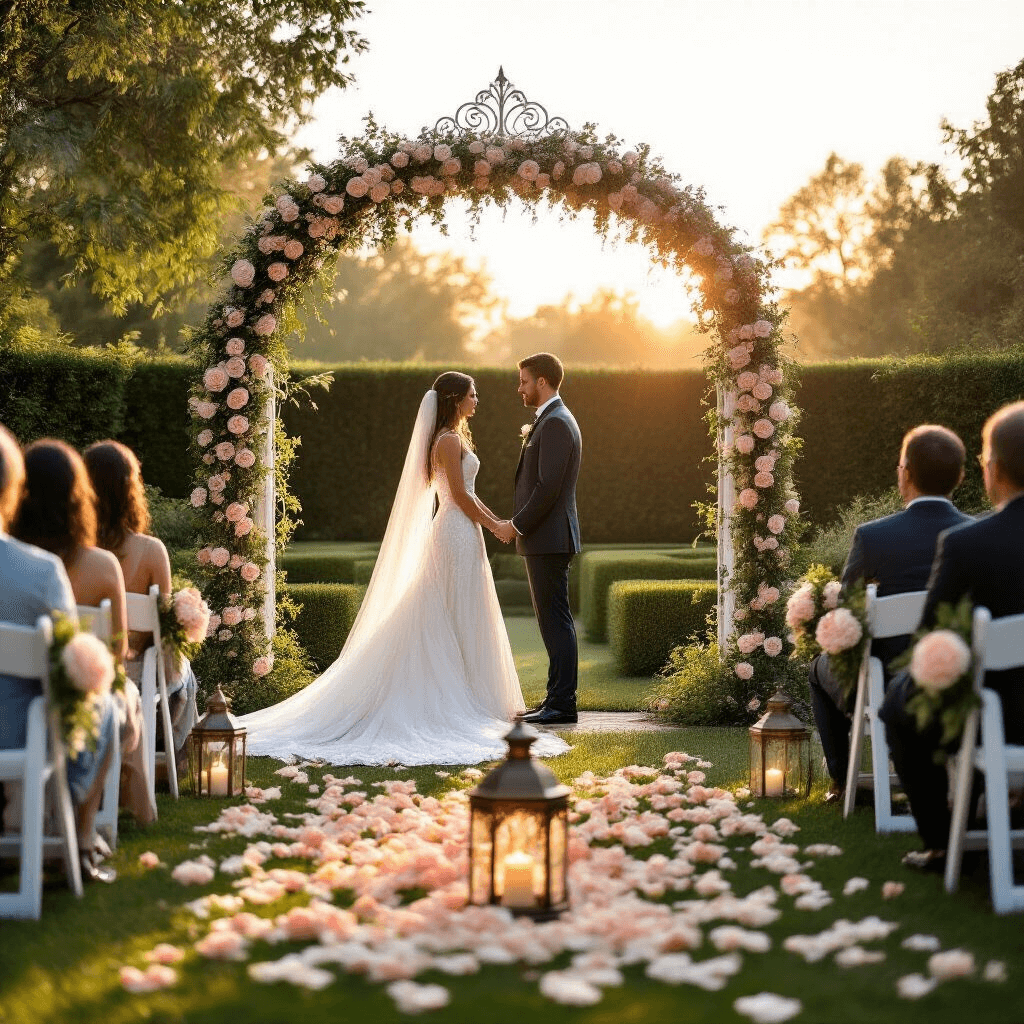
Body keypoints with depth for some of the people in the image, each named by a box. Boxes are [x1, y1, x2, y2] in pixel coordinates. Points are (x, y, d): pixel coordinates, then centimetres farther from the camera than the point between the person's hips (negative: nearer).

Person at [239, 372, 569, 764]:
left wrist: (497, 519, 15)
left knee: (444, 622, 10)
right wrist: (493, 525, -8)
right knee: (459, 620, -6)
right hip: (459, 534, -10)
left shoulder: (454, 437, 16)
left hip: (455, 532, 10)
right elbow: (460, 495, -18)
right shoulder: (450, 440, -15)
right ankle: (462, 700, -2)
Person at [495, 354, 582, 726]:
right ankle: (557, 698, 15)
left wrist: (516, 526, -14)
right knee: (553, 621, 11)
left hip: (548, 539, -11)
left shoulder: (555, 423, -15)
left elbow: (548, 487, -21)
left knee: (555, 620, -8)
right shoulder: (552, 420, 18)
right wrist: (521, 526, 16)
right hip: (546, 539, 11)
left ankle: (562, 703, -6)